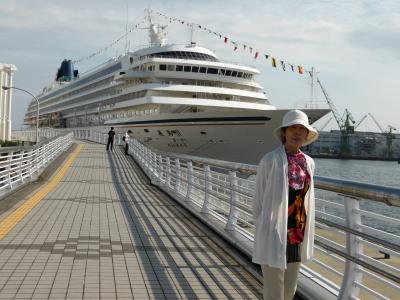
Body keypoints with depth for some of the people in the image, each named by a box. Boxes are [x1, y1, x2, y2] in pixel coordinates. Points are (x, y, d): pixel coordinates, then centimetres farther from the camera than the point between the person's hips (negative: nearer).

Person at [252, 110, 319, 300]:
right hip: (274, 235, -6)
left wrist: (306, 234, 10)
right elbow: (259, 199, -5)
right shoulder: (270, 160, -12)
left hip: (297, 235, 6)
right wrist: (262, 233, 0)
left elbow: (306, 198, 12)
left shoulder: (309, 163, 6)